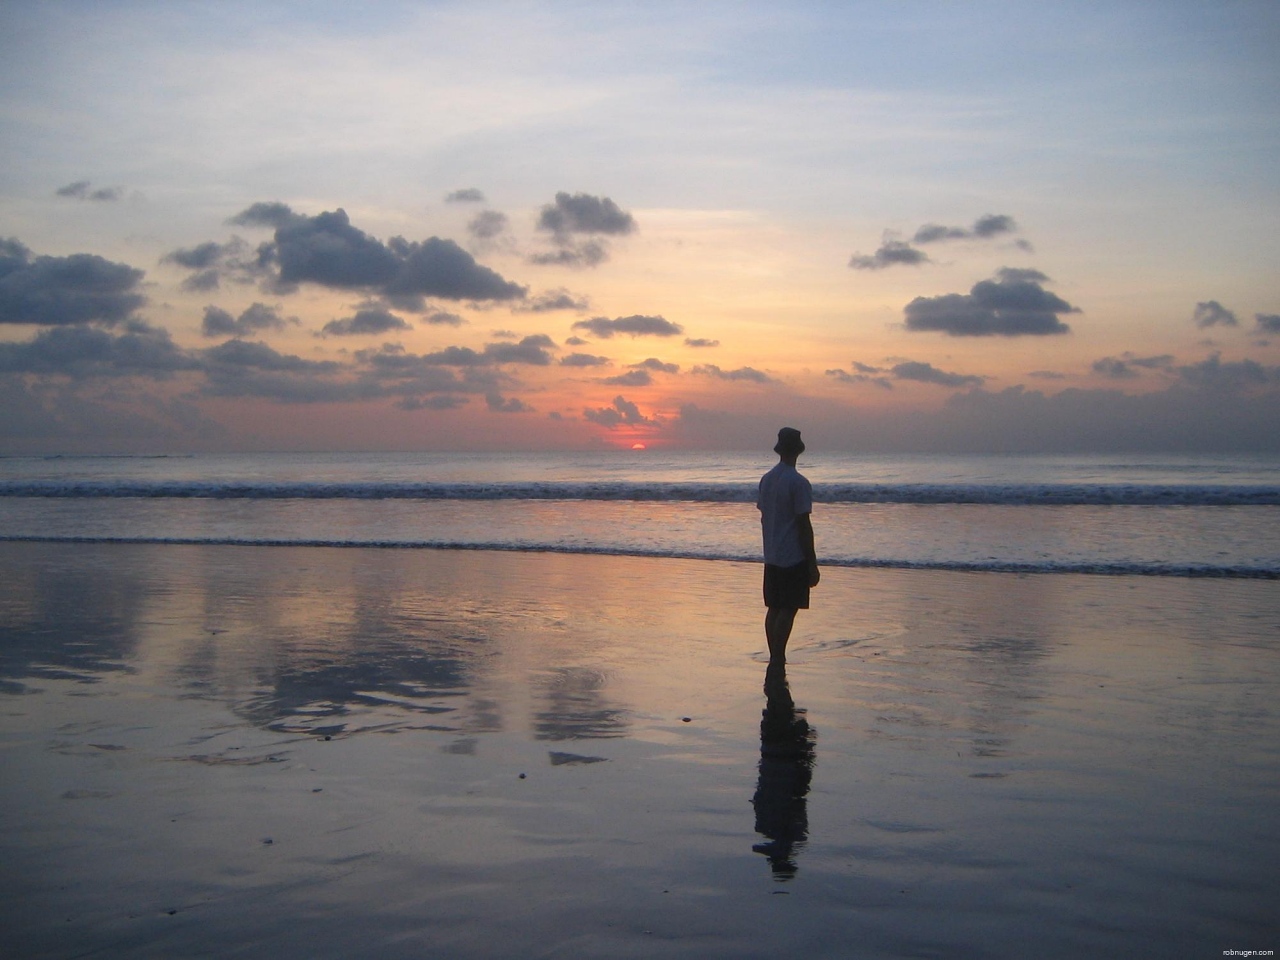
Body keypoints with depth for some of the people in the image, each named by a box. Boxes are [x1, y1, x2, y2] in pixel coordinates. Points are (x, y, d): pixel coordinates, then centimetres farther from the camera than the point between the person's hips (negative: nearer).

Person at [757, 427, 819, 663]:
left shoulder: (766, 479, 8)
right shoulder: (798, 483, -14)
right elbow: (804, 525, -14)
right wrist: (813, 564, -10)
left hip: (771, 557, 7)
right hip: (794, 557, -7)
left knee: (774, 609, 11)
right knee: (787, 611, -4)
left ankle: (775, 659, 16)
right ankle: (778, 661, -4)